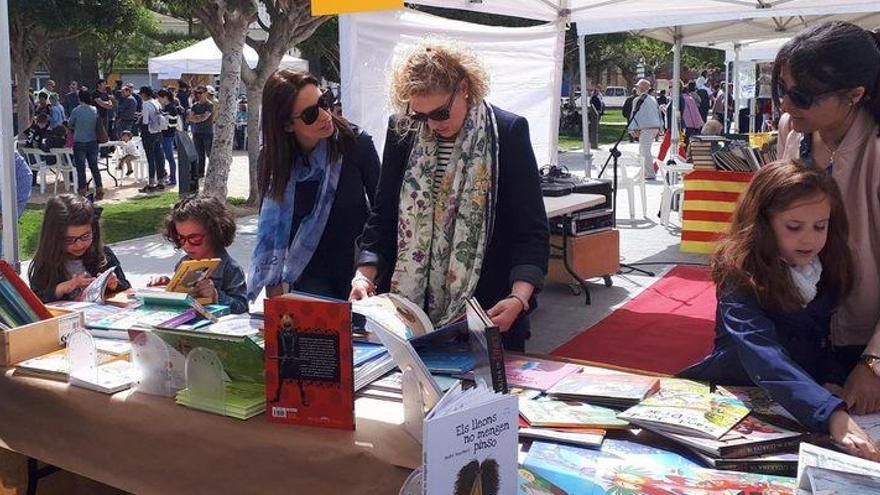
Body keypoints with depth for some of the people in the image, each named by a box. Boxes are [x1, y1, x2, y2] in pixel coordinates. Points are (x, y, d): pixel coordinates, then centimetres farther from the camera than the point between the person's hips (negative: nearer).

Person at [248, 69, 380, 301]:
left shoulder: (357, 143, -12)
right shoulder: (273, 160, -7)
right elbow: (270, 226, 1)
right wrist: (274, 285, -2)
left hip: (357, 272, -1)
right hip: (309, 278, 1)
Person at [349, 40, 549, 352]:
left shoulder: (508, 132, -7)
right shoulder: (402, 131, 2)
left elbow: (531, 230, -9)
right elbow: (383, 217, 7)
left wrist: (519, 298, -23)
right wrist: (365, 275, -8)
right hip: (407, 306, 3)